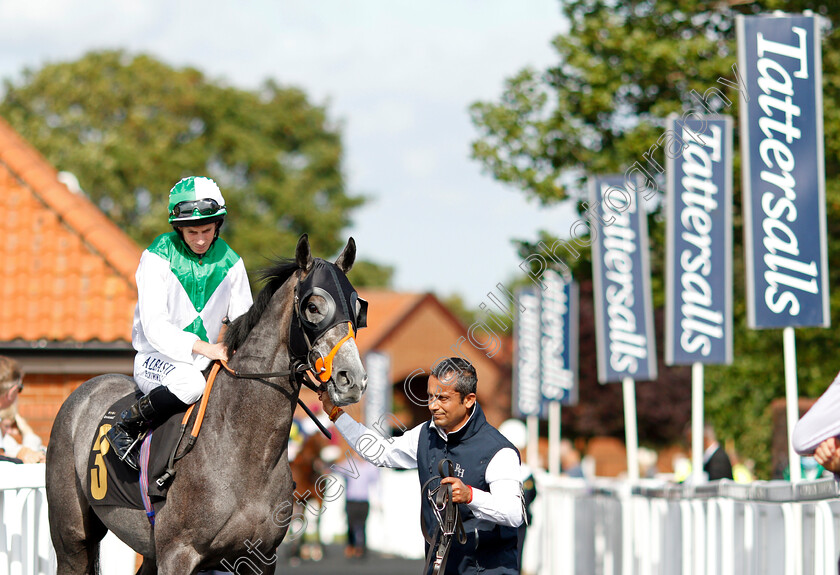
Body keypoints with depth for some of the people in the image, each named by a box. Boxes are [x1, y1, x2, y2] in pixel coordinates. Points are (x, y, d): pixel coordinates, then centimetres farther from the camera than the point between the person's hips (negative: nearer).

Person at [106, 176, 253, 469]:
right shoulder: (157, 257, -10)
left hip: (206, 362, 5)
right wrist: (202, 346, -32)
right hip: (157, 359, -5)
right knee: (190, 382, -38)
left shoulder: (230, 263, 4)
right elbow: (154, 326, -18)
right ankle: (126, 426, -16)